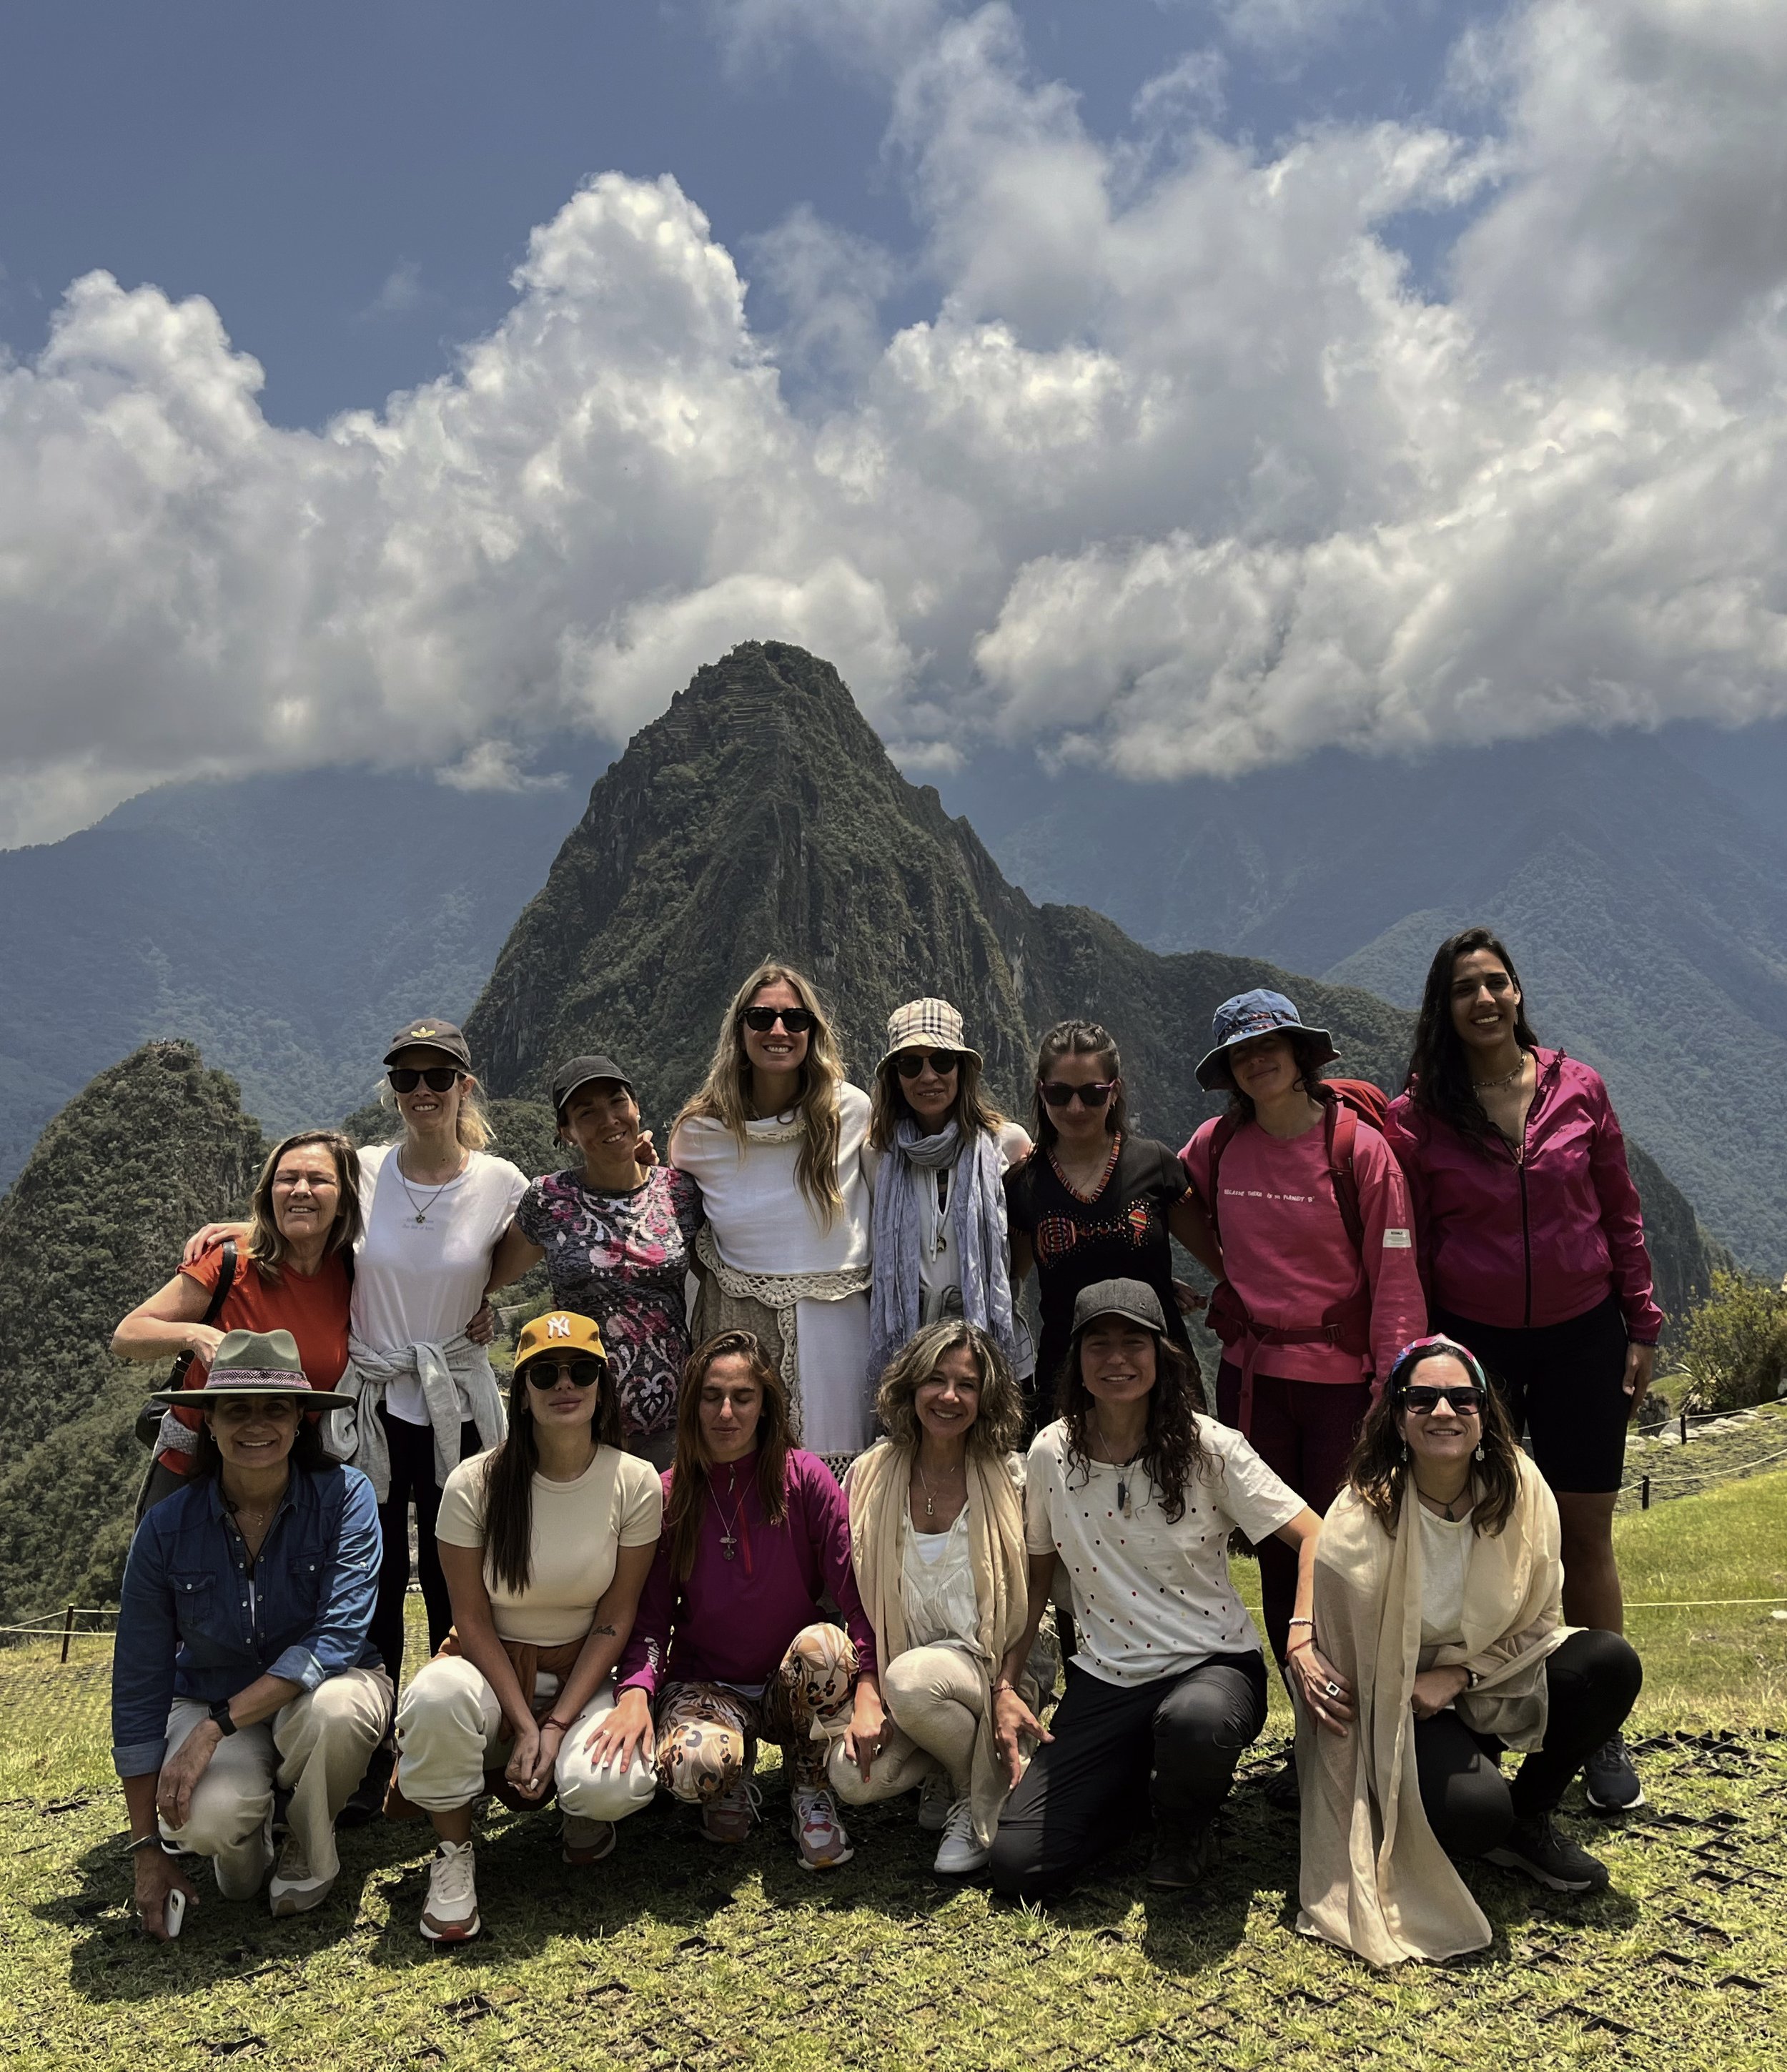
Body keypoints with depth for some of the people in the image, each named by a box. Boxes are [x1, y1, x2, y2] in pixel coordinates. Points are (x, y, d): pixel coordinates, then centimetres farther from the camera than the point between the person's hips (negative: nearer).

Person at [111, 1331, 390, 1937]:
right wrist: (146, 1851, -6)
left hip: (324, 1686, -1)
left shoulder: (344, 1496, -20)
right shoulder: (168, 1528, -15)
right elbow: (138, 1686, -8)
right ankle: (248, 1840, 10)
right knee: (207, 1816, -31)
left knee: (333, 1708, -36)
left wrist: (215, 1727, -31)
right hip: (211, 1700, 1)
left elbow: (339, 1637, -26)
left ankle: (309, 1856, -3)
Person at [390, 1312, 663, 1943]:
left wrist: (557, 1726, -15)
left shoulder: (636, 1483, -10)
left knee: (615, 1786, -30)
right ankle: (454, 1855, -8)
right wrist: (523, 1725, -17)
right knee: (439, 1695, -36)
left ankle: (581, 1804, 10)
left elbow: (615, 1619, -7)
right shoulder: (475, 1483, -12)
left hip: (582, 1677, 1)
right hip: (491, 1669, 0)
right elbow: (473, 1621, -9)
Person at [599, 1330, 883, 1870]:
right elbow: (651, 1614, -5)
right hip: (704, 1683, 0)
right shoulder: (669, 1496, -5)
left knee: (824, 1643, -35)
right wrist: (636, 1693, -25)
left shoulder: (805, 1478, -9)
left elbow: (856, 1591, -14)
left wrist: (867, 1691, -27)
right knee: (693, 1765, -34)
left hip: (794, 1684, 0)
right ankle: (736, 1776, 8)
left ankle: (808, 1786, -4)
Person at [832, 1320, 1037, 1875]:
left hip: (990, 1667, -3)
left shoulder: (1010, 1479, -7)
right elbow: (857, 1598, 3)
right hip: (901, 1663, 3)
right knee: (853, 1778, -21)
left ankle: (980, 1798, -4)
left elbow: (1037, 1597, -4)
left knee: (911, 1680, -34)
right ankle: (954, 1764, 11)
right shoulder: (870, 1476, -1)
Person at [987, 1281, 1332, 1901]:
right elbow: (1036, 1575, 10)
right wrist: (1005, 1687, 4)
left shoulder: (1209, 1447, -8)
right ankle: (1135, 1781, 21)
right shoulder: (1051, 1453, -1)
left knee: (1194, 1722, -41)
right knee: (1015, 1865, -10)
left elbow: (1314, 1535, -8)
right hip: (1104, 1680, 3)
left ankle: (1184, 1829, -1)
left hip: (1211, 1664, -2)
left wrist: (1304, 1635, -25)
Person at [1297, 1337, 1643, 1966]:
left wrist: (1459, 1675, -18)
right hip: (1397, 1704, -4)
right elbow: (1344, 1669, -15)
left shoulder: (1520, 1489, -12)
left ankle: (1527, 1820, 3)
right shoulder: (1361, 1518, -22)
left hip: (1491, 1683, 5)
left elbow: (1539, 1621, -1)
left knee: (1610, 1663, -20)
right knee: (1477, 1811, -31)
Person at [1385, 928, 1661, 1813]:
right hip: (1471, 1341, -1)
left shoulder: (1578, 1088, -1)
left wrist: (1641, 1327, 5)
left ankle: (1601, 1734, 20)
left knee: (1587, 1533, 7)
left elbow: (1621, 1215, 6)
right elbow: (1405, 1251, -1)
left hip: (1582, 1339, 1)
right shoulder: (1417, 1115, -5)